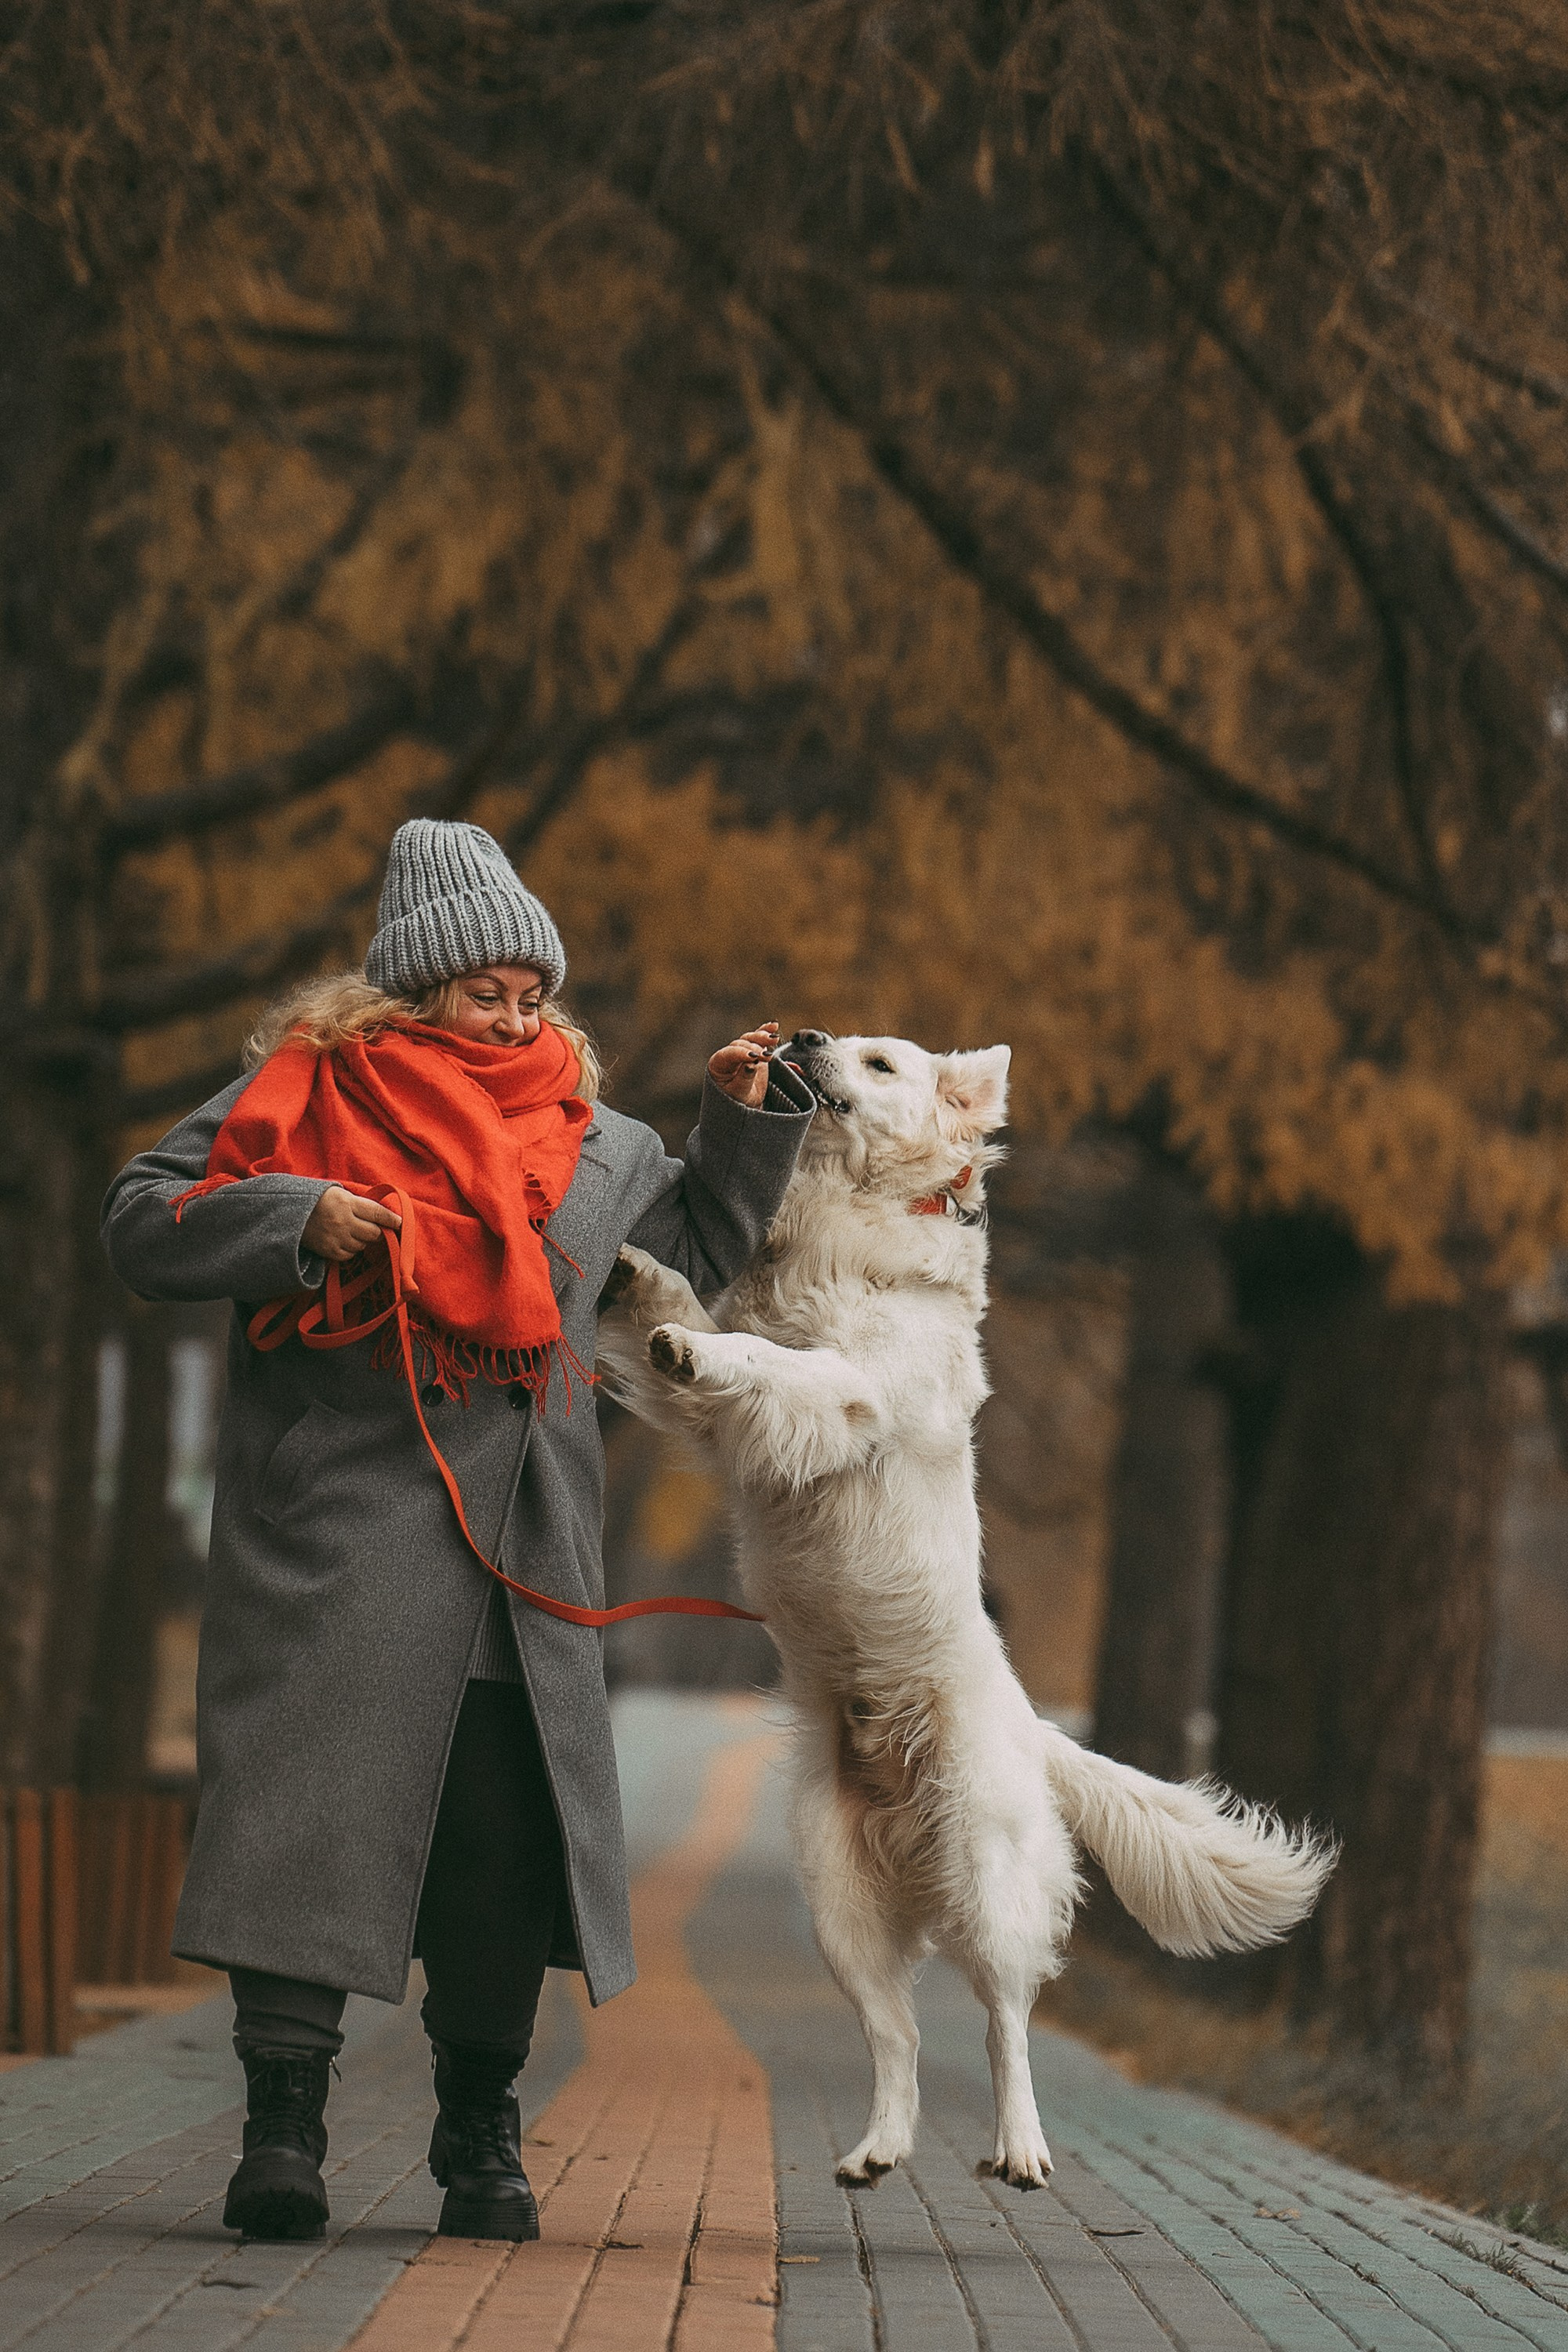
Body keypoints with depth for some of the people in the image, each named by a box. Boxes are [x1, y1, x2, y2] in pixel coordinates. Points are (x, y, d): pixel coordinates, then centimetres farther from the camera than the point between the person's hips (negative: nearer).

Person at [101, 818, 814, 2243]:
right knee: (316, 1803, -11)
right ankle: (284, 2117, -7)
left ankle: (482, 2138, 12)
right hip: (338, 1534, -4)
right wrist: (291, 1216, -13)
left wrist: (746, 1120, 21)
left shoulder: (596, 1148, 20)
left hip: (521, 1573, 4)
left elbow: (698, 1246, 35)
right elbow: (141, 1227, 1)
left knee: (504, 1849, 2)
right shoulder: (307, 1093, 6)